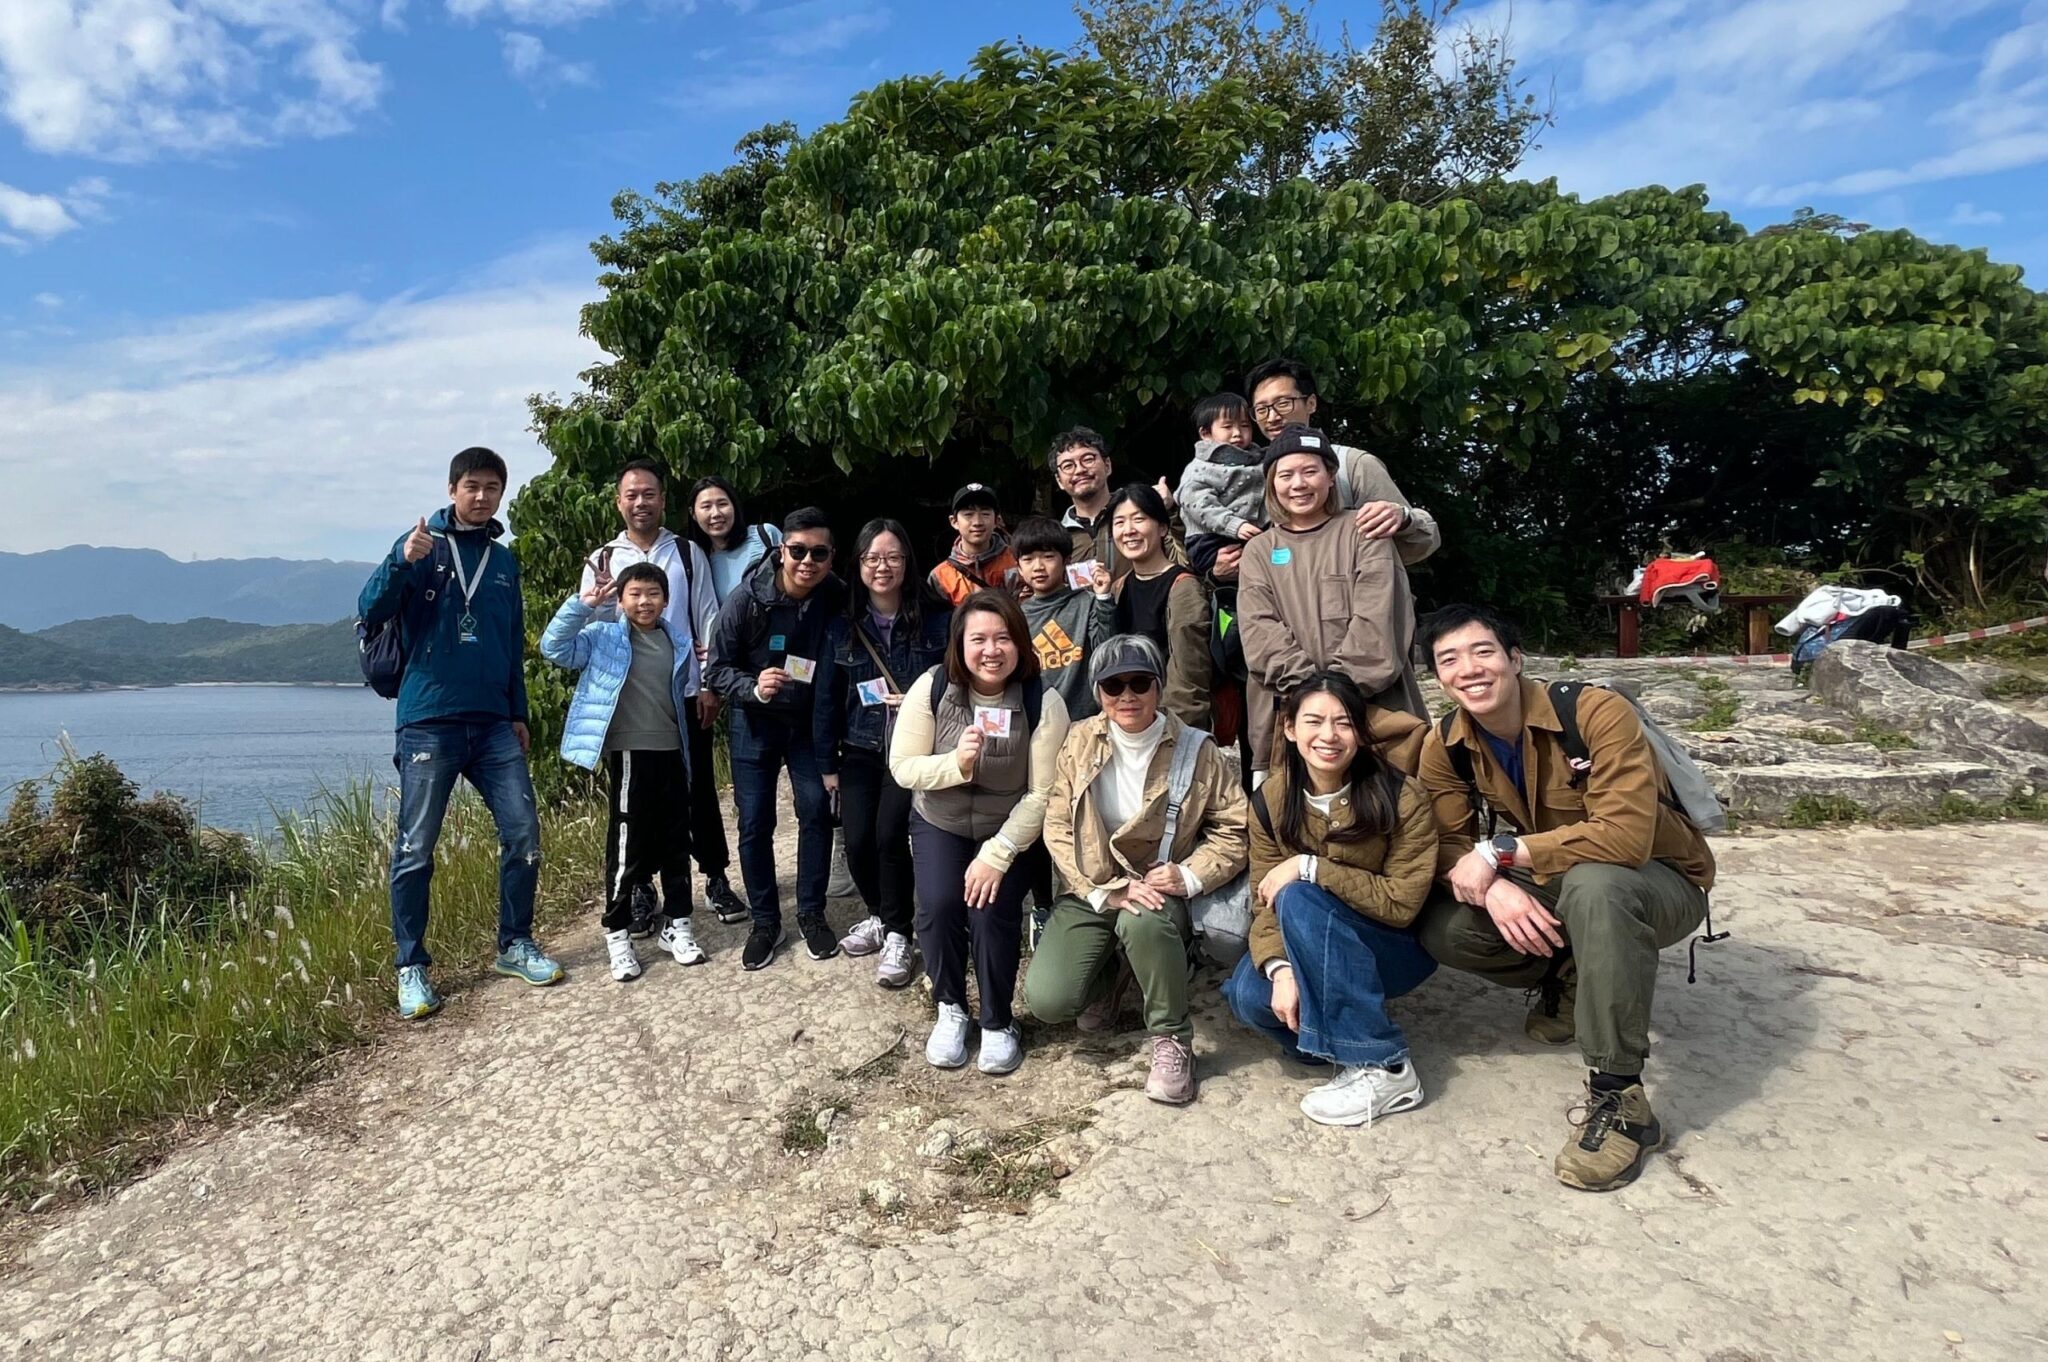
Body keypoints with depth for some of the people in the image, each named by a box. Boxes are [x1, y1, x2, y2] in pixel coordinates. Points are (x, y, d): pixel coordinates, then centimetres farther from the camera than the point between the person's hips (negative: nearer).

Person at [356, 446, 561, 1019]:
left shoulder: (505, 560, 15)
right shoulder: (422, 545, 1)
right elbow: (370, 612, -10)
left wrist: (519, 713, 18)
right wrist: (402, 561, -27)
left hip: (494, 725, 4)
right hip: (428, 724, -4)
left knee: (524, 832, 0)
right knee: (415, 849, 1)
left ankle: (516, 945, 16)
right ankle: (411, 968, 13)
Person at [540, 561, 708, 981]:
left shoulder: (679, 641, 12)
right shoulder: (603, 637, 0)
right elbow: (554, 648, -13)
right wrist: (582, 604, -18)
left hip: (672, 753, 5)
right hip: (629, 754, -4)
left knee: (676, 842, 11)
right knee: (627, 845, -1)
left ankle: (675, 924, 24)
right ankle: (617, 933, 11)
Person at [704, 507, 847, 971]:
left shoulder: (838, 597, -17)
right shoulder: (746, 599, -22)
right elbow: (719, 668, -13)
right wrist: (754, 688, -32)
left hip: (810, 721, 1)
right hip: (756, 722, -1)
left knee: (816, 808, -4)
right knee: (755, 823, 2)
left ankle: (811, 914, 15)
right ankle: (765, 921, 19)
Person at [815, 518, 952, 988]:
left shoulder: (937, 619, -5)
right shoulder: (843, 626, 4)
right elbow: (827, 697, 6)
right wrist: (828, 762, 5)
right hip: (861, 750, 3)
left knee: (889, 834, -16)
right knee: (857, 842, -2)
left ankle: (898, 933, 5)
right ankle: (881, 915, 28)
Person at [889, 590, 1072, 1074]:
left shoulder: (1044, 702, -21)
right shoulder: (931, 688, -16)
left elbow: (1042, 793, -19)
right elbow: (902, 767, -13)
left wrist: (997, 854, -23)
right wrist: (955, 763, -32)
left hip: (1010, 830, -1)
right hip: (939, 823, 2)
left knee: (991, 910, -21)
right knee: (938, 905, -20)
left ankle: (998, 1022, 5)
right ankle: (950, 1010, 7)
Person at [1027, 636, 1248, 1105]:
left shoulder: (1195, 749, -5)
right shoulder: (1080, 742, -1)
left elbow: (1234, 828, -2)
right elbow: (1058, 827, -5)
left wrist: (1189, 876, -19)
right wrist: (1105, 891, -16)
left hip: (1159, 894, -2)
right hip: (1090, 892, 2)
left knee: (1143, 923, -39)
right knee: (1047, 1000, -18)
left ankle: (1172, 1041, -13)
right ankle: (1108, 968, 17)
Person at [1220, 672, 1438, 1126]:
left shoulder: (1401, 798, -19)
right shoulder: (1271, 801, -9)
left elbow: (1402, 904, -22)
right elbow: (1264, 902, -10)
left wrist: (1309, 867, -28)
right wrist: (1280, 968, -28)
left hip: (1396, 948, -3)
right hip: (1313, 951, 3)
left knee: (1299, 899, -32)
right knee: (1248, 995, -27)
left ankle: (1383, 1067, -25)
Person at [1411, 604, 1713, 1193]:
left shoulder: (1597, 712, -27)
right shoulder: (1445, 746, -10)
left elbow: (1626, 835, -36)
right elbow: (1449, 845, -11)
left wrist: (1499, 851, -35)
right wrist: (1493, 887, -33)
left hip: (1660, 881, -5)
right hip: (1556, 884, 6)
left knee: (1593, 884, -41)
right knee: (1442, 928, -19)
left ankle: (1619, 1100, -29)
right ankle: (1570, 979, 11)